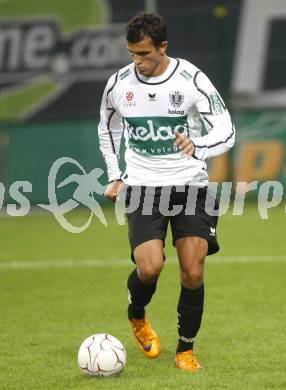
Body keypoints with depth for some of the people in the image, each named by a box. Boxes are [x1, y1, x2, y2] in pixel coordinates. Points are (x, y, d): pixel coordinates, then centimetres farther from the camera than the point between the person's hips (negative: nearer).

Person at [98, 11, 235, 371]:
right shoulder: (118, 84, -1)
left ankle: (185, 350, 13)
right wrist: (115, 177, 13)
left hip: (190, 186, -1)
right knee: (150, 267, -18)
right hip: (143, 188, 1)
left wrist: (197, 146, -32)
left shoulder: (191, 80, -10)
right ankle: (137, 317, 16)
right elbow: (107, 129, 19)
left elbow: (226, 130, -11)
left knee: (193, 274, -8)